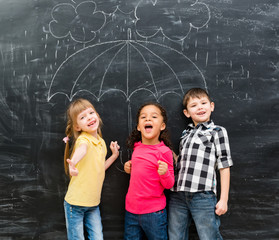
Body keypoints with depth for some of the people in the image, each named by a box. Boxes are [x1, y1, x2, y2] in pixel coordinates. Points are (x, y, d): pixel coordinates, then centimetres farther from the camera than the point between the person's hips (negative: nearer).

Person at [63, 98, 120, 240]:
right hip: (75, 203, -6)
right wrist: (73, 163, -64)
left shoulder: (101, 143, 6)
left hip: (93, 204, 6)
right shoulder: (83, 139, -17)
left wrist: (114, 155, 10)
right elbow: (82, 149, -44)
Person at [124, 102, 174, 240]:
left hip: (153, 213, -5)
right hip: (131, 210, 5)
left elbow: (169, 185, -8)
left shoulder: (164, 151, -13)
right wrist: (130, 168, 2)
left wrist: (164, 173, -28)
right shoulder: (137, 147, 3)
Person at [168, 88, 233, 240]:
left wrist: (223, 199, -5)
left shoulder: (218, 132, 4)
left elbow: (224, 167, -1)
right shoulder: (186, 133, 18)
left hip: (203, 195, -5)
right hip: (177, 195, 5)